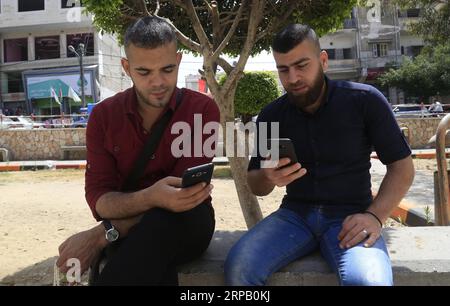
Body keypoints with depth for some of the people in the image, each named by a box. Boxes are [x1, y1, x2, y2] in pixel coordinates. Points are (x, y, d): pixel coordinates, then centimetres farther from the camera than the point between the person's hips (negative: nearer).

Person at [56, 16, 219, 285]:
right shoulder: (104, 116, 0)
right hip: (128, 229, 0)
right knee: (157, 268, -37)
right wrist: (149, 198, -33)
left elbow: (182, 192, -16)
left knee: (162, 221, -37)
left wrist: (101, 234, -22)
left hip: (186, 223, 0)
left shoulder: (202, 110, -8)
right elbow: (98, 198, -9)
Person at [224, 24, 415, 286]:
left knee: (369, 281, -33)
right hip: (295, 215, 2)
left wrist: (375, 216, -16)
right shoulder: (271, 116, 4)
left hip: (348, 216, -2)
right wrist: (267, 177, -17)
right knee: (239, 266, -25)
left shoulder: (365, 101, -4)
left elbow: (402, 166, 0)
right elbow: (255, 185, 8)